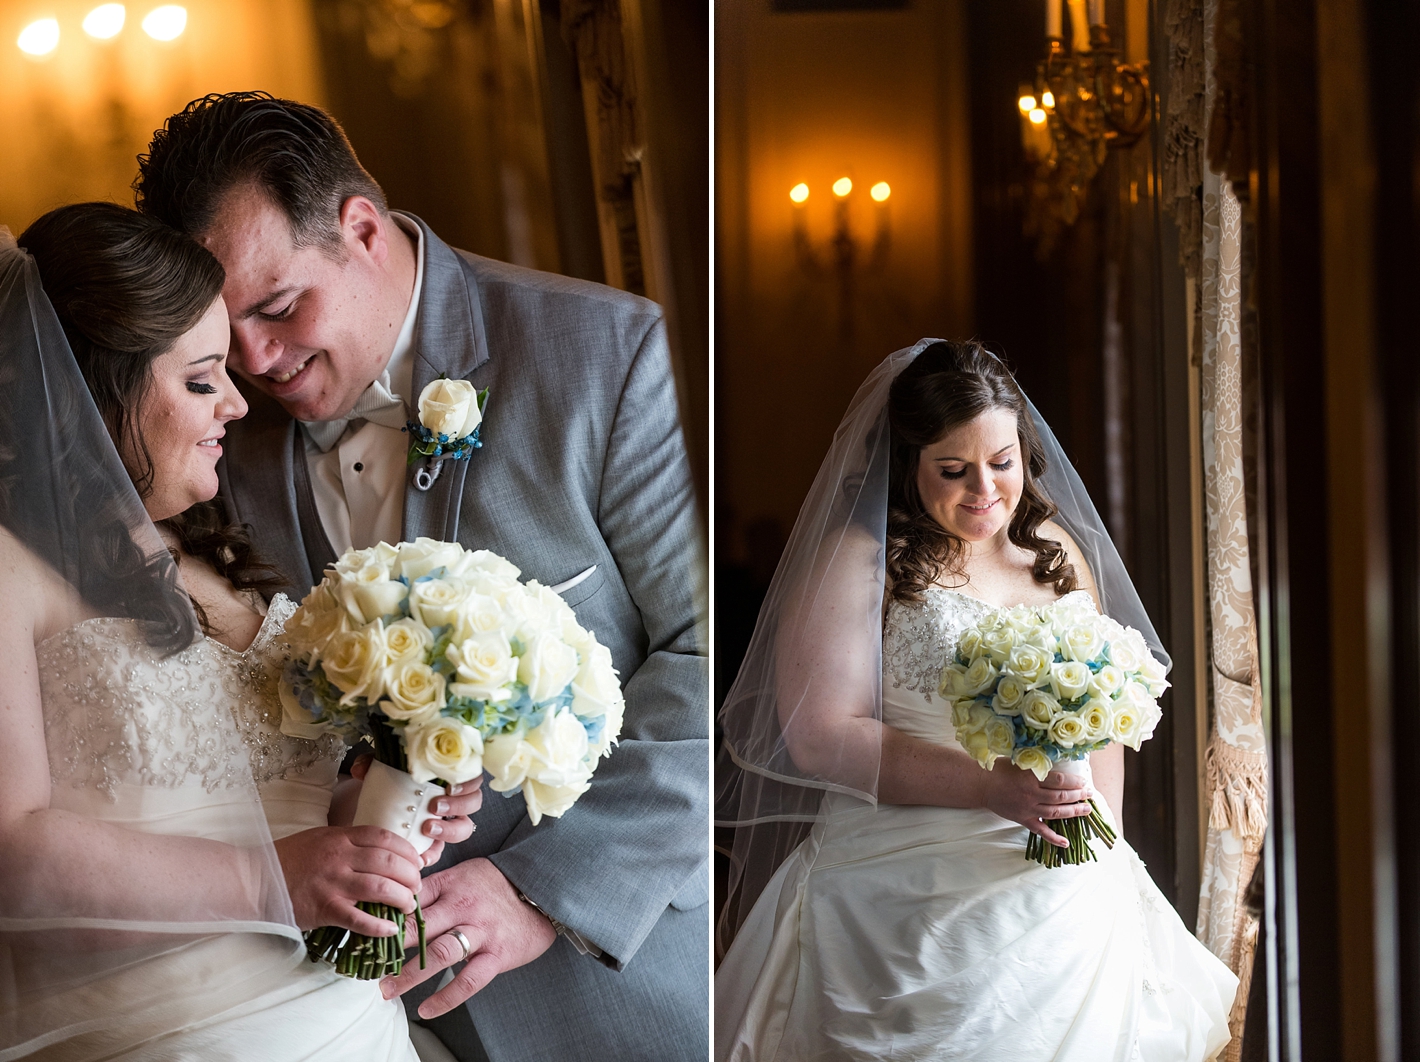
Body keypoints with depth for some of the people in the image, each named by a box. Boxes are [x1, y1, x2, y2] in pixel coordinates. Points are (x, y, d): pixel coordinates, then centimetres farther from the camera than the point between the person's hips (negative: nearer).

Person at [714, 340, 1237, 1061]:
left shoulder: (1057, 547, 14)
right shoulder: (858, 560, -4)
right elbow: (821, 735, -11)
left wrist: (1105, 840, 3)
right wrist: (992, 789, -17)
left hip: (1062, 870, 5)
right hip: (905, 864, -5)